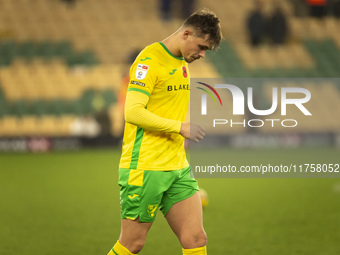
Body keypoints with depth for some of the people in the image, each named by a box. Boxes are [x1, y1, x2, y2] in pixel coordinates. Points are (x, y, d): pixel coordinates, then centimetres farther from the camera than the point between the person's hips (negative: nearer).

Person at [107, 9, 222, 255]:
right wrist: (181, 127, -22)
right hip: (145, 168, -8)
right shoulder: (150, 60, -13)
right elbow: (133, 112, -21)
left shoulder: (182, 63, 16)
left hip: (178, 169, 8)